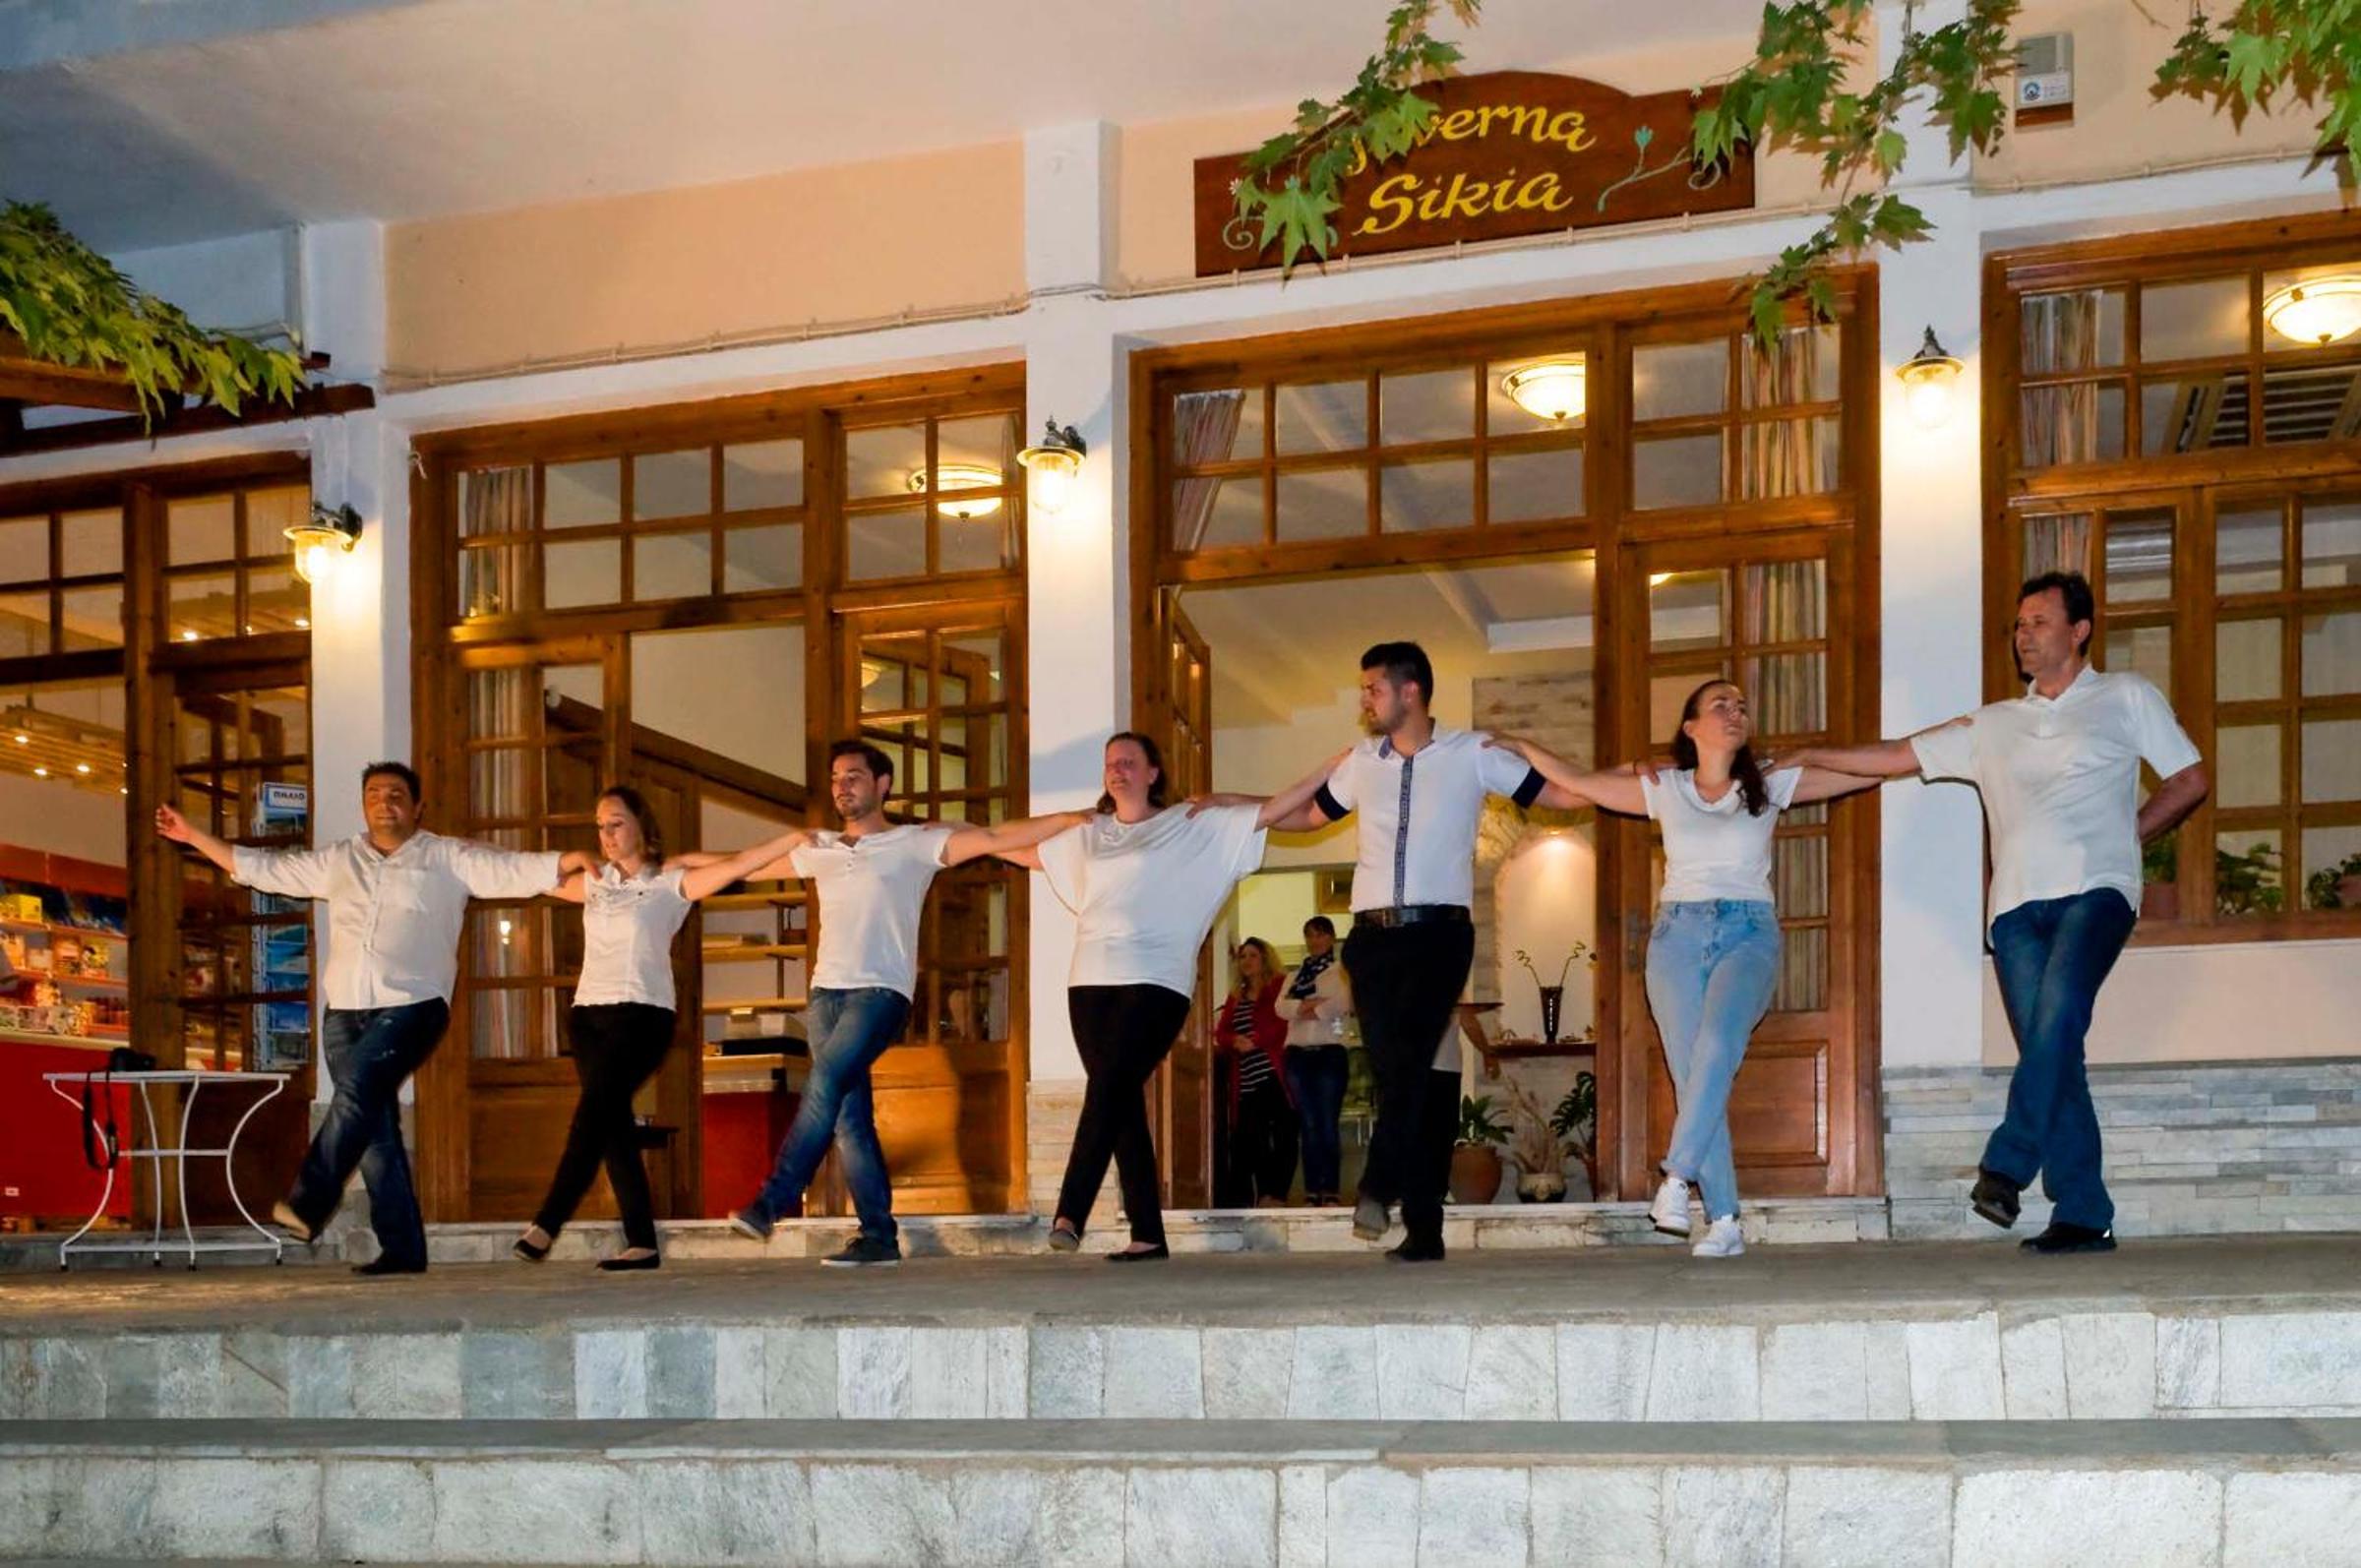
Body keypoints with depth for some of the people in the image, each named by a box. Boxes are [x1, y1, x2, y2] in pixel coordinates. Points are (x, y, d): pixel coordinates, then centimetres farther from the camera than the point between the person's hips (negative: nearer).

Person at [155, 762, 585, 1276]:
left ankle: (310, 1203, -27)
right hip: (345, 1009, 4)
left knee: (358, 1089, -27)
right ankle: (402, 1248, 1)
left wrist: (568, 861, -15)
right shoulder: (337, 861, 20)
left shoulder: (448, 859, 8)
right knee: (375, 1124, 0)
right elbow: (263, 868, 26)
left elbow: (513, 870, 0)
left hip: (412, 1005, -4)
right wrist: (195, 837, 26)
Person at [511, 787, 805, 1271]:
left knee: (593, 1114, -19)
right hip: (588, 1013, 5)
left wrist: (797, 837, -9)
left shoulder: (671, 883, 4)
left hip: (642, 1014, -5)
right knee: (613, 1125, -1)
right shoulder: (594, 883, 18)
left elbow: (738, 865, -3)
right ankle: (641, 1242, -1)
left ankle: (545, 1226, -25)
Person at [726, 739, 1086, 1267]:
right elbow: (750, 865, 33)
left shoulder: (917, 843, 5)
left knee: (825, 1083, -24)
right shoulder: (819, 851, 19)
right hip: (827, 991, 5)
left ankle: (775, 1200, -23)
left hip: (881, 991, -5)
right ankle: (879, 1236, 2)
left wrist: (1079, 818, -7)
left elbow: (998, 838, -1)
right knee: (848, 1116, 0)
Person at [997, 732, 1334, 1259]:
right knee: (1122, 1102, 1)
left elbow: (1271, 811, 6)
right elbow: (1027, 852, 36)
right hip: (1091, 982, 5)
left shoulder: (1195, 825, 8)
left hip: (1155, 982, -5)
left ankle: (1069, 1214, -27)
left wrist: (1331, 769, -1)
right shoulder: (1088, 835, 21)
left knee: (1108, 1091, -20)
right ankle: (1147, 1235, 2)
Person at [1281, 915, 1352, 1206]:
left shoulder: (1341, 972, 7)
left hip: (1329, 1052, -4)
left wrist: (1316, 1012, -9)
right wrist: (1304, 1006, -14)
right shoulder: (1294, 977, 19)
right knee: (1308, 1125, 2)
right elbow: (1281, 1007, 2)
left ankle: (1331, 1192, -8)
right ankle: (1312, 1193, 2)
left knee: (1329, 1124, -7)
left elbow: (1347, 1000, -13)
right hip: (1297, 1054, 4)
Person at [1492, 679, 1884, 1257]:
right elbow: (1577, 782, 14)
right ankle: (1723, 1220, -7)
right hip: (1678, 934, 1)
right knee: (1690, 1074, -9)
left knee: (1717, 1043, -30)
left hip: (1748, 934, -1)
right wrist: (1522, 747, 15)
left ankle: (1678, 1177, -27)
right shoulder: (1664, 789, 12)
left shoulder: (1771, 785, 11)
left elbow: (1864, 772, 11)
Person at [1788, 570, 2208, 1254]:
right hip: (2017, 902, 4)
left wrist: (2127, 835, 5)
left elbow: (2189, 780, 16)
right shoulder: (1992, 726, 24)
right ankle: (2084, 1216, -5)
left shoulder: (2126, 698, 16)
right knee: (2050, 1049, -5)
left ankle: (2006, 1166, -28)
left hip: (2094, 890, -3)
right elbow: (1898, 757, 21)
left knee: (2057, 1017, -28)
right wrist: (1801, 756, 16)